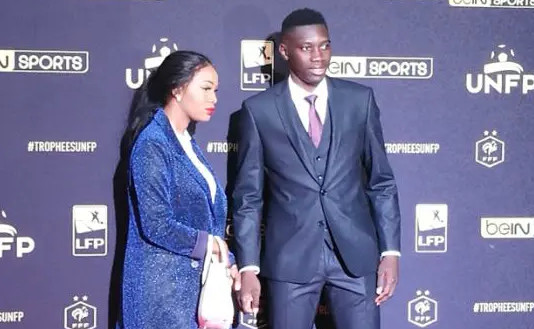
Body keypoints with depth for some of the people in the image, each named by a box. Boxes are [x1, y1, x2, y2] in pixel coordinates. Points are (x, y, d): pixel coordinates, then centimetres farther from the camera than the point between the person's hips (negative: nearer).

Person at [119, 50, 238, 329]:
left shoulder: (188, 144, 14)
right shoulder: (152, 144, -13)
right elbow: (156, 225, -21)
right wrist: (209, 244, -9)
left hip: (197, 280, 8)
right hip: (164, 285, -8)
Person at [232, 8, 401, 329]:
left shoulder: (360, 99, 3)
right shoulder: (259, 110, -2)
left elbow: (382, 181, 6)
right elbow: (248, 196, 1)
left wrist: (390, 251, 0)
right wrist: (248, 268, -3)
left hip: (355, 252, 1)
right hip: (289, 257, -1)